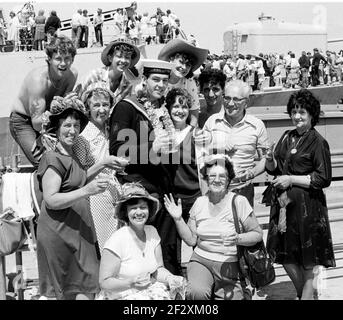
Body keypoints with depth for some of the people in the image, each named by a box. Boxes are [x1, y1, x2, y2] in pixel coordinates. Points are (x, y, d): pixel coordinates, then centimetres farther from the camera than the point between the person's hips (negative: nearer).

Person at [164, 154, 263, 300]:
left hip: (230, 265, -1)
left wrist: (238, 239, -21)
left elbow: (258, 234, -3)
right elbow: (191, 240, 7)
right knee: (196, 293, -28)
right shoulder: (200, 202, 5)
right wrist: (178, 219, -5)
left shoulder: (239, 201, -5)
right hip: (201, 260, 1)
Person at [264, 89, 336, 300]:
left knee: (307, 261, 4)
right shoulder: (287, 137, 9)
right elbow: (274, 169, 15)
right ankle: (303, 293, 36)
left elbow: (324, 179, -12)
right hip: (283, 202, 7)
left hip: (306, 205, -6)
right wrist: (271, 161, -7)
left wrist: (292, 180, -16)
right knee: (285, 255, 15)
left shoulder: (318, 142, -8)